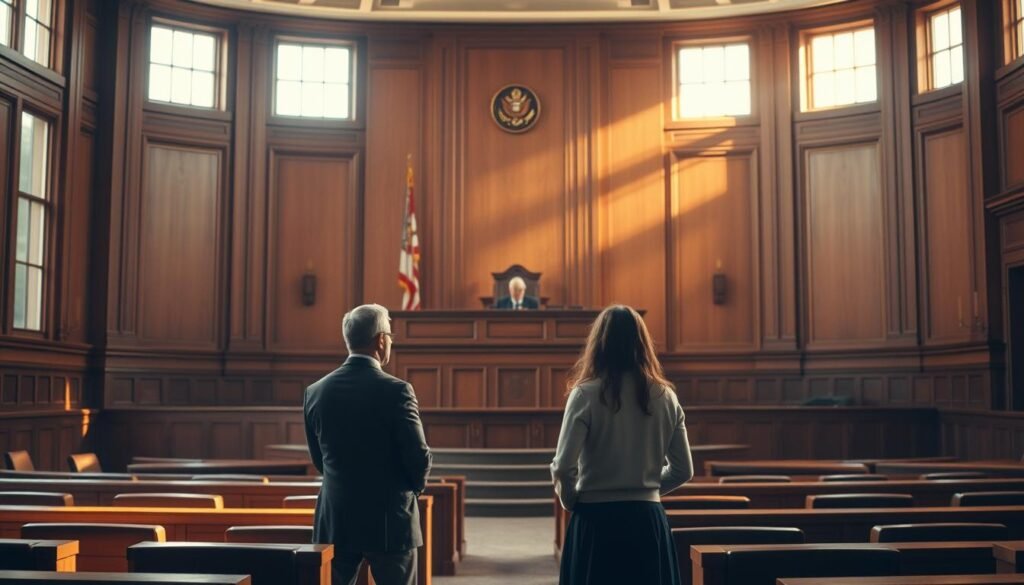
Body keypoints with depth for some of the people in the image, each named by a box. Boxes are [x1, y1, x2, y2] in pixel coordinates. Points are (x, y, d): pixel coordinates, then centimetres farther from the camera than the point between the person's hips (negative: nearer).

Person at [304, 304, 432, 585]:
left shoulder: (315, 391, 0)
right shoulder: (395, 391, -15)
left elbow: (319, 458, 9)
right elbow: (418, 457, -14)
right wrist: (415, 486, 7)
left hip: (335, 519, 4)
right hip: (388, 519, -4)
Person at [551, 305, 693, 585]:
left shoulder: (586, 394, -10)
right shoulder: (665, 397, 2)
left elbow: (563, 468, -14)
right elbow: (683, 470, 7)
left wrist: (571, 500, 4)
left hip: (597, 521, -3)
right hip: (649, 520, 3)